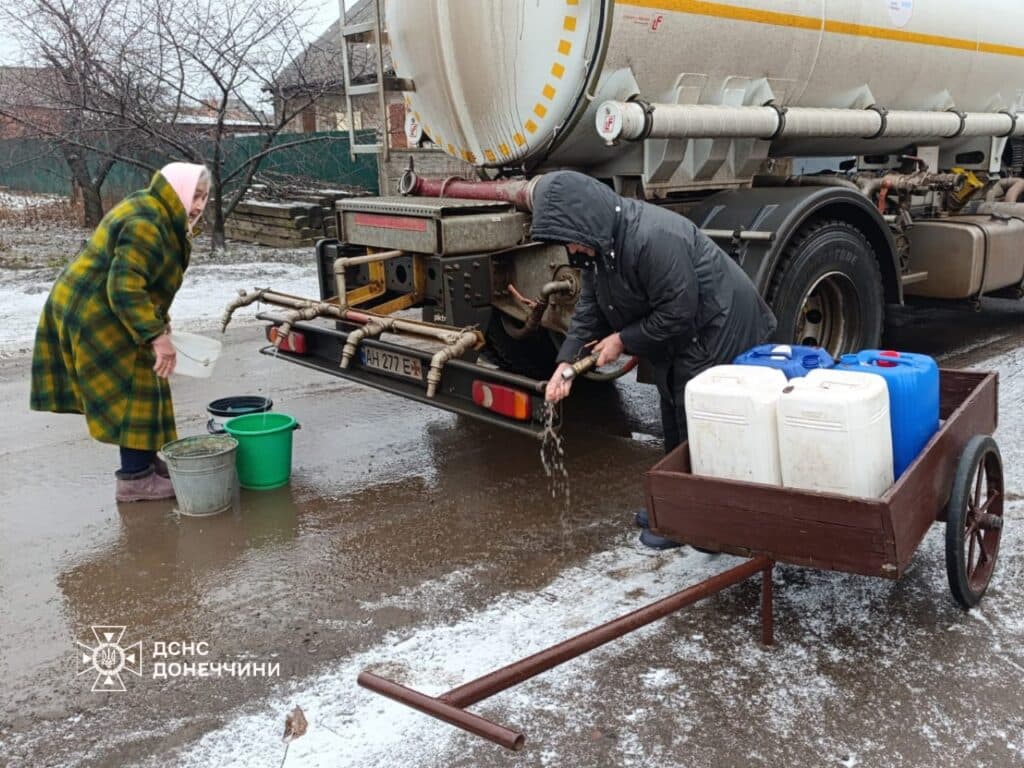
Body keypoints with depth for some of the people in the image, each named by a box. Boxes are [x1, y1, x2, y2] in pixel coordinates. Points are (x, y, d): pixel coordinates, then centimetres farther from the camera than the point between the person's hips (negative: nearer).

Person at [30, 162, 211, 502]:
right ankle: (134, 478, 1)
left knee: (140, 386, 16)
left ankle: (144, 461, 26)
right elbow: (125, 287, -32)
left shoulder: (157, 216, 11)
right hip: (94, 315, -11)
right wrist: (156, 335, -33)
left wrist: (158, 319, 19)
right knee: (133, 390, -6)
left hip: (91, 308, 11)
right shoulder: (145, 225, -24)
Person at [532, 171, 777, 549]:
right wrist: (566, 361, -10)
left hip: (718, 328, -10)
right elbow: (589, 307, 1)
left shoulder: (653, 238, -34)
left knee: (694, 421, -4)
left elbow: (677, 312, -30)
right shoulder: (598, 241, -3)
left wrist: (623, 340, -20)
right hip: (681, 334, 10)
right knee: (674, 414, 18)